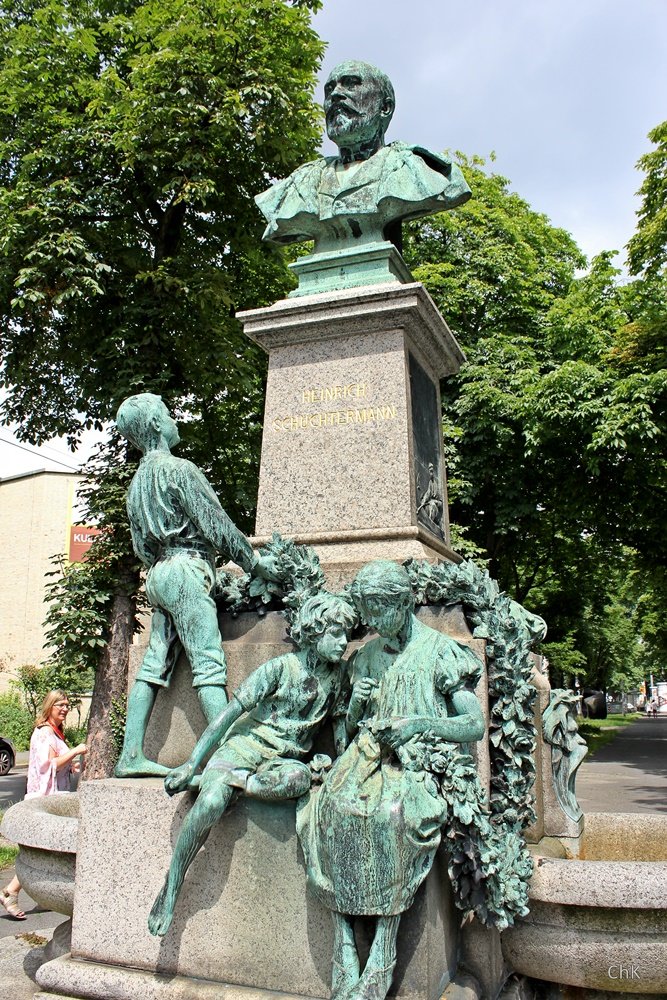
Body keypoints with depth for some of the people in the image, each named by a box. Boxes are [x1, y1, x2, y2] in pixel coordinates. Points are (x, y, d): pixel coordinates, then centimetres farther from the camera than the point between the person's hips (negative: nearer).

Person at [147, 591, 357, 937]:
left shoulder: (336, 675, 3)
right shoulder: (279, 668, -10)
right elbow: (231, 712, -10)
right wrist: (191, 763, -13)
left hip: (283, 759, 3)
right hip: (244, 746, -3)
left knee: (299, 777, -34)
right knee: (211, 804, -32)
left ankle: (206, 781, -17)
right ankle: (171, 888, -10)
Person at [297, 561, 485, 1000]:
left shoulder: (439, 650, 2)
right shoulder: (366, 656, 17)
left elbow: (476, 724, -1)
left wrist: (420, 723, -15)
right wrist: (355, 704, -1)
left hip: (417, 761, -4)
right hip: (367, 757, 4)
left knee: (392, 812, -35)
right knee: (328, 806, -26)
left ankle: (382, 959, -24)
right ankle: (345, 947, -18)